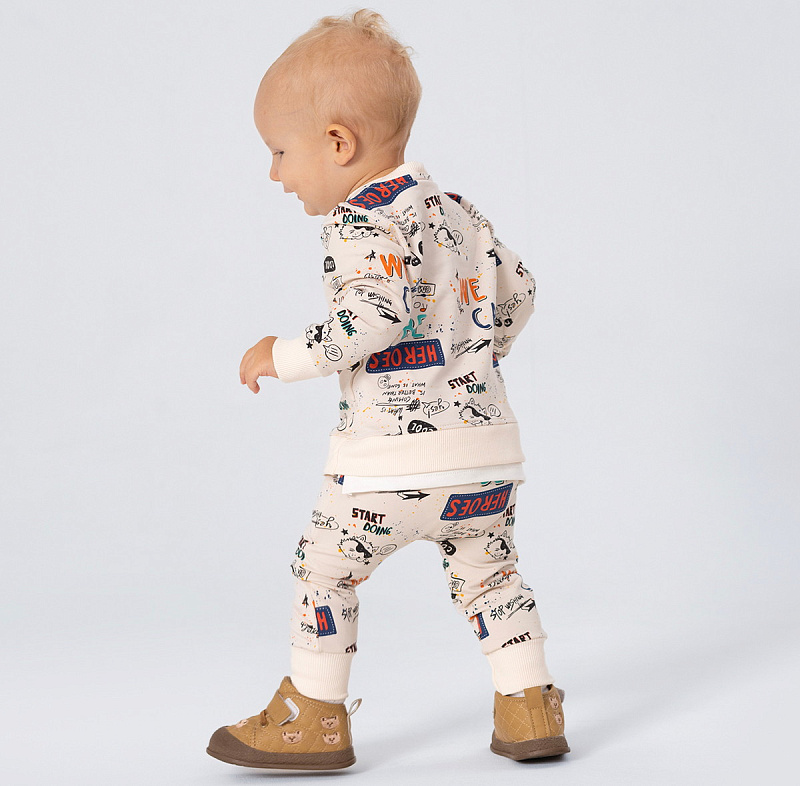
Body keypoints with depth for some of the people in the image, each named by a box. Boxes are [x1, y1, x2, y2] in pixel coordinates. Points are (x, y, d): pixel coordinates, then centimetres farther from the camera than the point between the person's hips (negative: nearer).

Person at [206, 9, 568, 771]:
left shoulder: (360, 222, -11)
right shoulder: (456, 210, 13)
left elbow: (375, 316, -25)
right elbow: (518, 290, 19)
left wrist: (283, 357, -15)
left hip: (391, 457, -7)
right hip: (487, 442, 7)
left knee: (322, 571, 10)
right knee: (489, 570, 22)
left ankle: (314, 718, 18)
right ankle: (527, 709, 21)